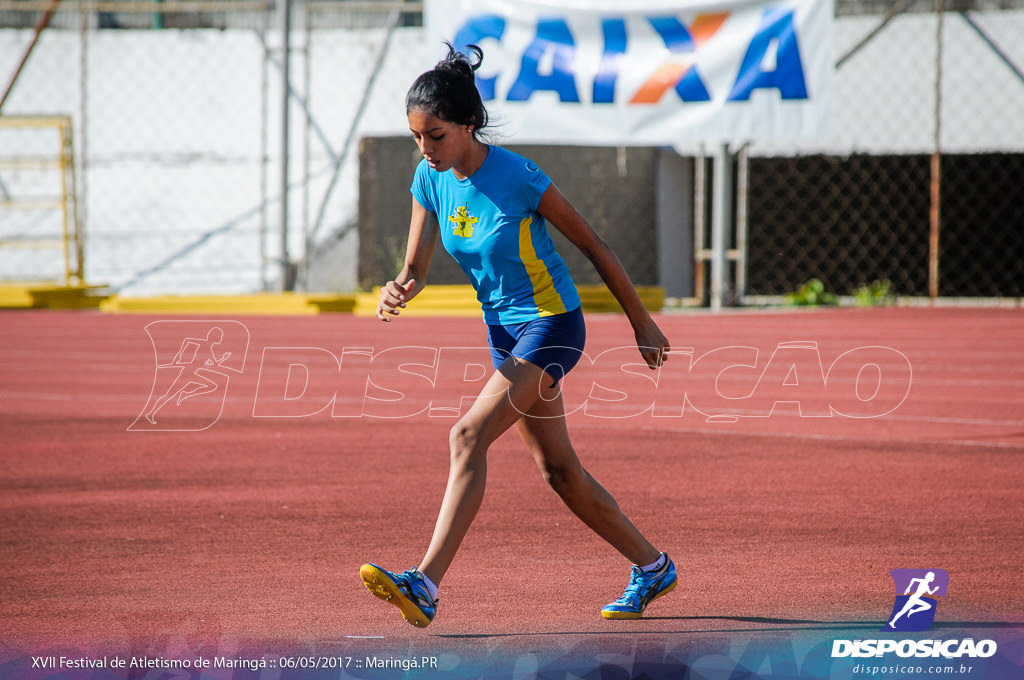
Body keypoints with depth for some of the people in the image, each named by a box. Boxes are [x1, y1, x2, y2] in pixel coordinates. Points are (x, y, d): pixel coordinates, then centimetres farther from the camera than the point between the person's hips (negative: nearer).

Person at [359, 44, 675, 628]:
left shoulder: (517, 177, -21)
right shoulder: (431, 179, -3)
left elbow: (594, 246, -11)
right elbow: (417, 266, 0)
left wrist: (643, 322, -4)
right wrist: (398, 290, -25)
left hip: (551, 324, -8)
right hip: (504, 331, 8)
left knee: (469, 437, -23)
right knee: (558, 470, 15)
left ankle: (426, 586, -30)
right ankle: (652, 568, 32)